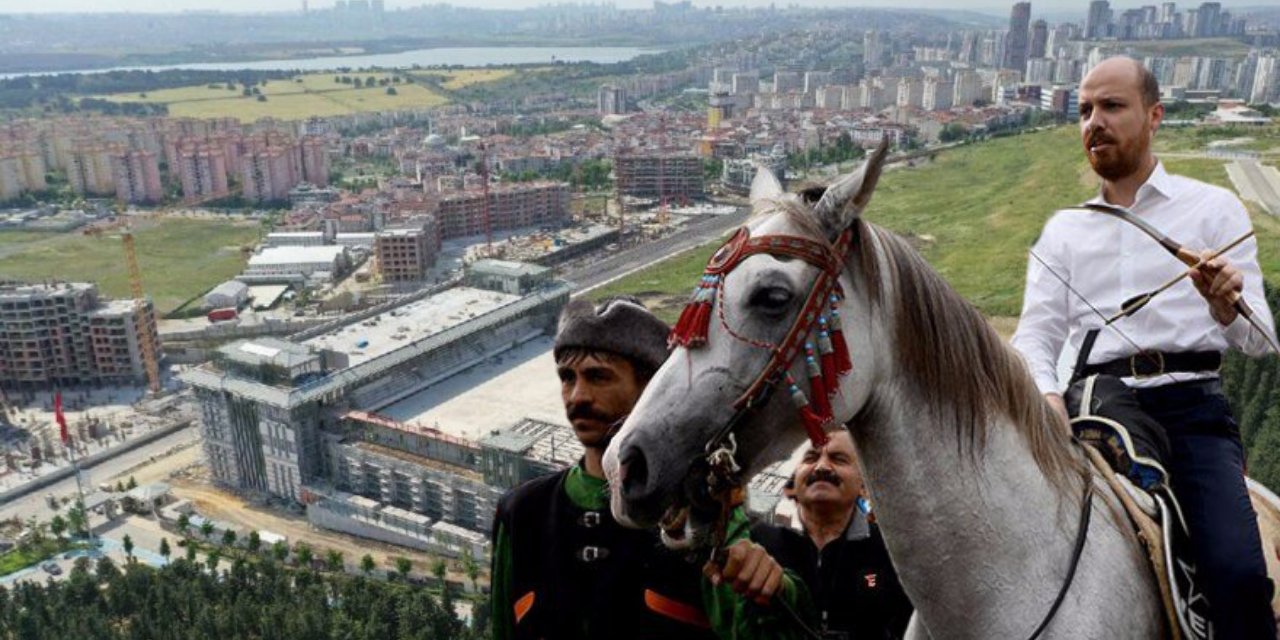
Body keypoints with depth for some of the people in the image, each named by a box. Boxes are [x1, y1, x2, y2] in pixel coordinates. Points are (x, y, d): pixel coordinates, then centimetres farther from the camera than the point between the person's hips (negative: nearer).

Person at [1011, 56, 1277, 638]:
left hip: (1190, 403, -1)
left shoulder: (1214, 209, 11)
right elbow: (1035, 334, 6)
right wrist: (1048, 395, -16)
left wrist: (1226, 305, -21)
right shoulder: (1062, 230, 17)